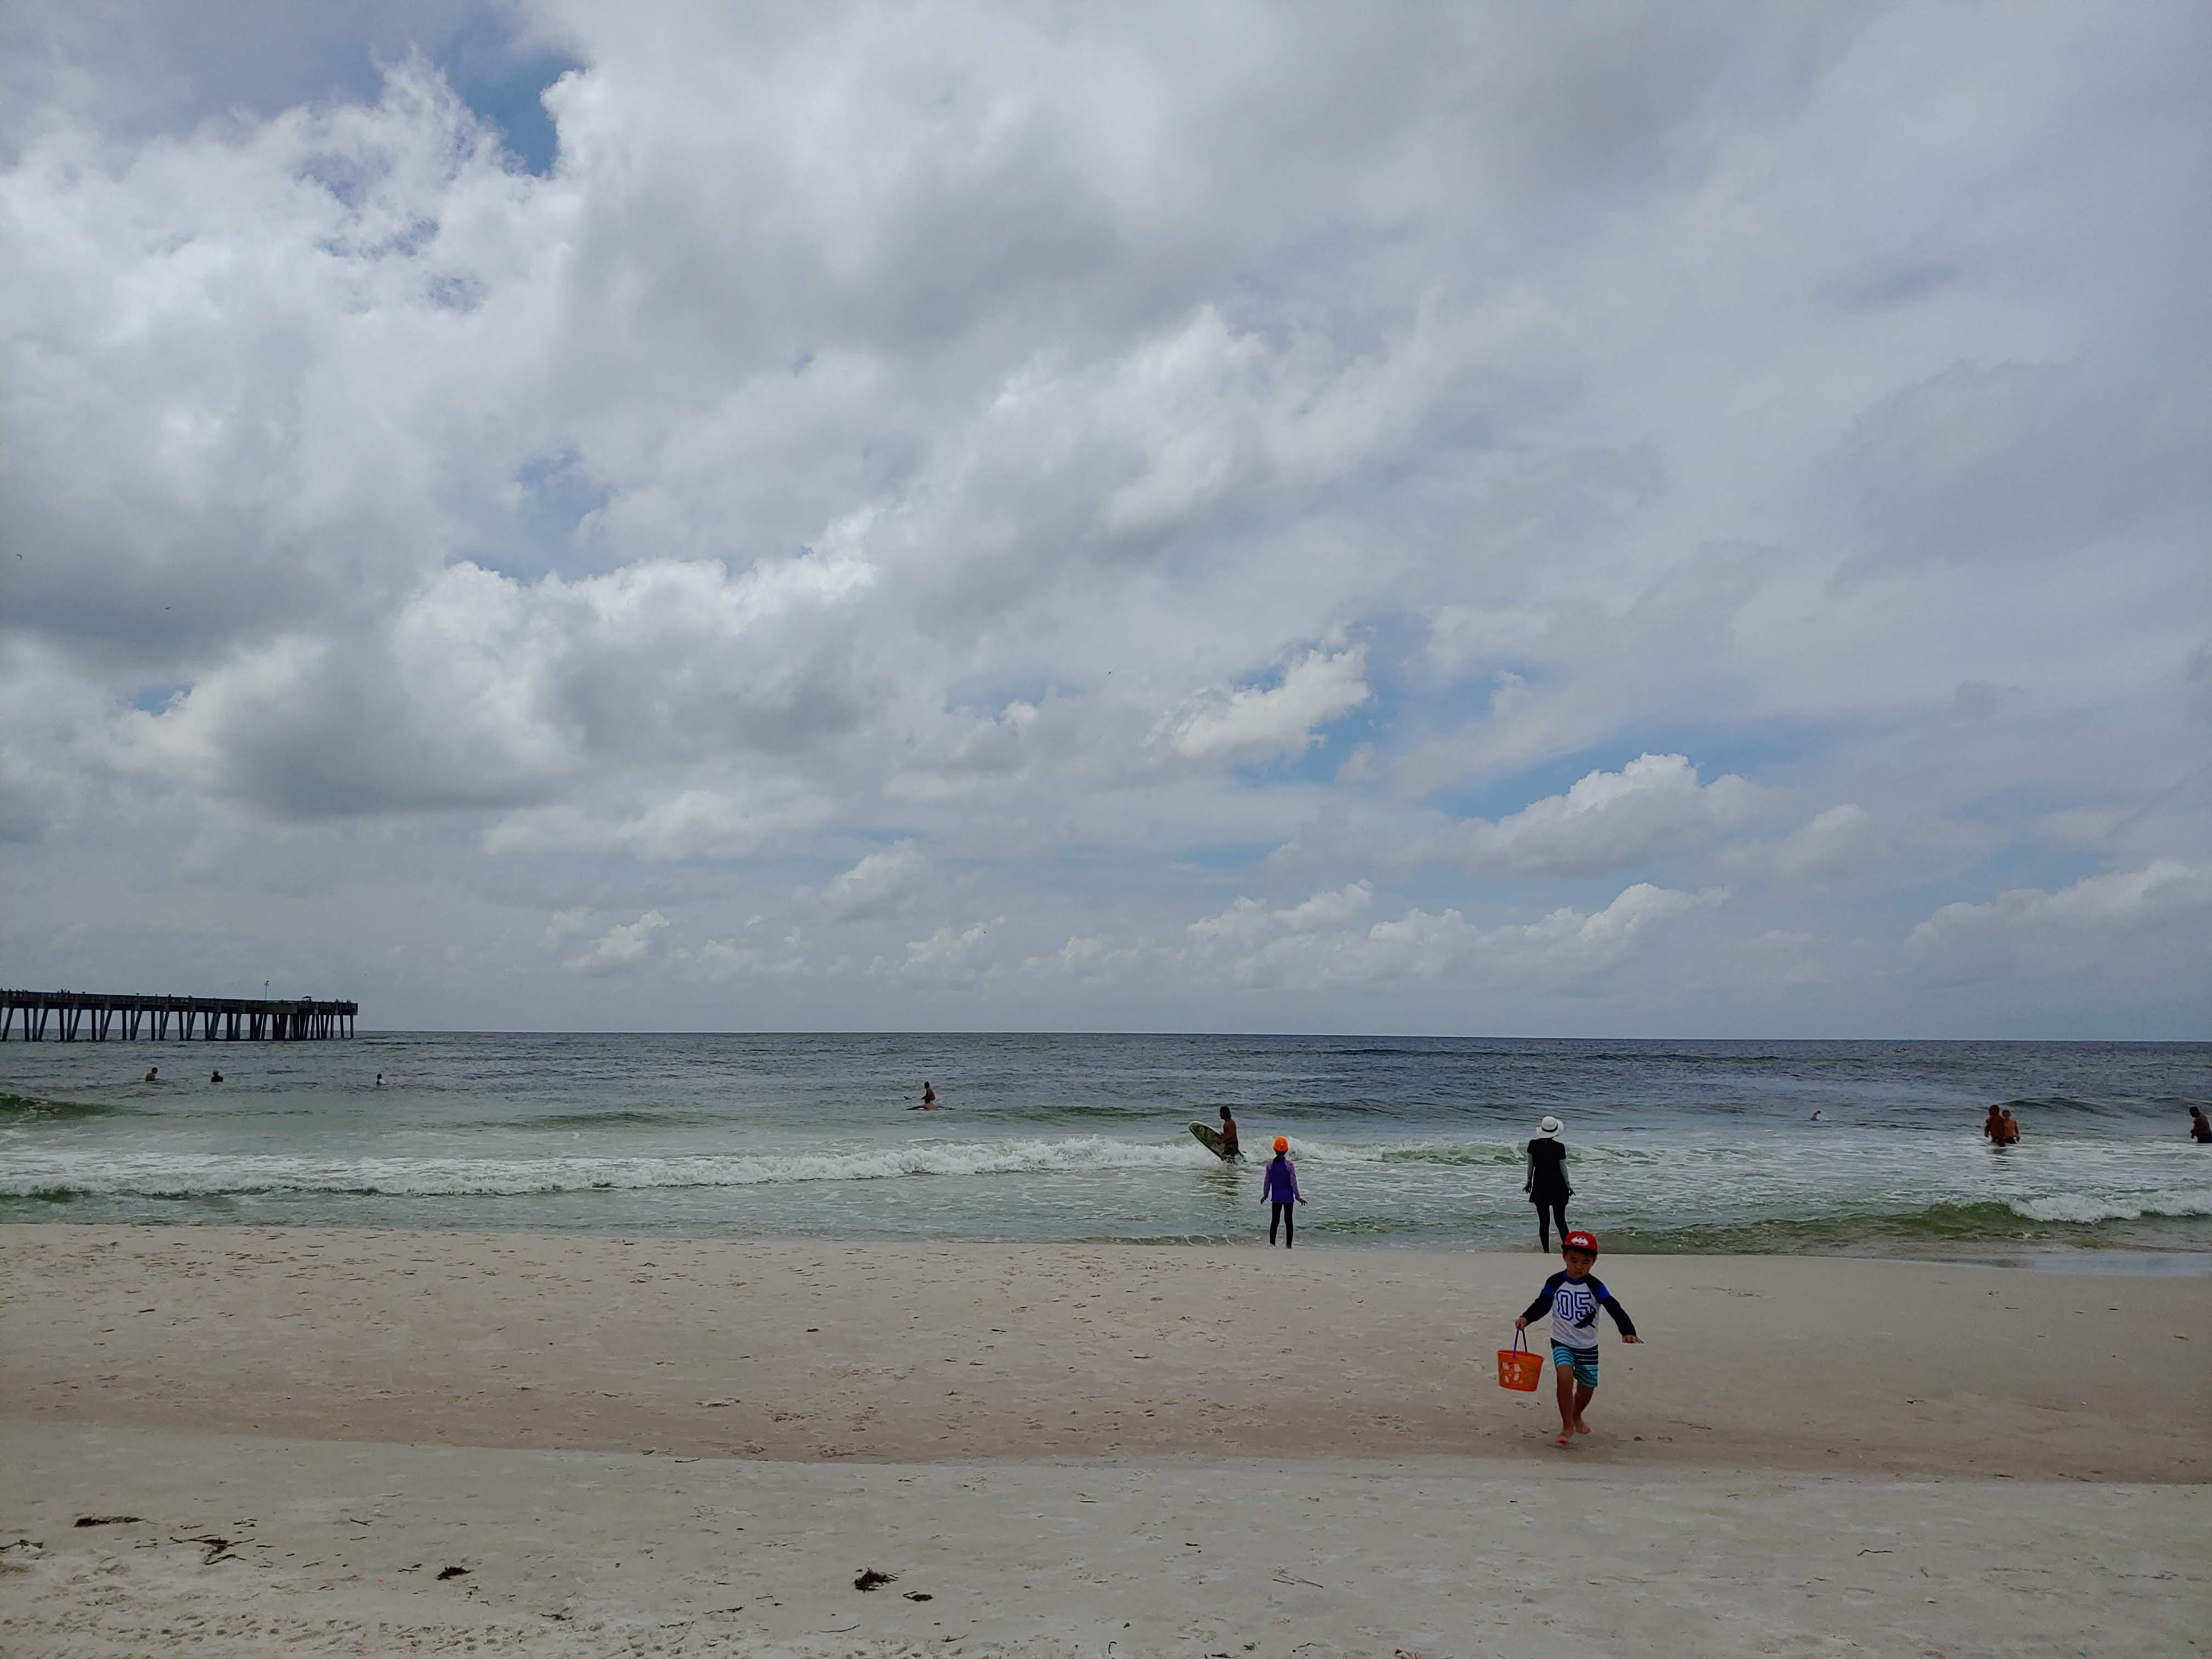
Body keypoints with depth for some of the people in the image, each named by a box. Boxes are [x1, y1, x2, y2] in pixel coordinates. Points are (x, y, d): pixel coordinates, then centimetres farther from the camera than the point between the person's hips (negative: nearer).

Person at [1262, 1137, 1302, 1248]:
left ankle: (1271, 1244, 2)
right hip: (1288, 1197, -2)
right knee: (1288, 1221, 7)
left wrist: (1265, 1195, 13)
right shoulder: (1289, 1165, -12)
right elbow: (1293, 1182, -10)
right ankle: (1288, 1245, 8)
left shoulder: (1270, 1164, -4)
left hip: (1276, 1197, 2)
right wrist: (1297, 1196, -3)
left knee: (1274, 1220, 9)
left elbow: (1267, 1181, 2)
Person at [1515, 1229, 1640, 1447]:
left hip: (1588, 1347, 1)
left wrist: (1628, 1331, -37)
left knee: (1587, 1388, 12)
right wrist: (1526, 1318, -15)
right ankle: (1567, 1426, -7)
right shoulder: (1555, 1283, -10)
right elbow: (1542, 1305, 2)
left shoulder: (1595, 1286, -13)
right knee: (1565, 1378, -24)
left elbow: (1615, 1308, -22)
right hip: (1562, 1342, -1)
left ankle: (1577, 1416, 46)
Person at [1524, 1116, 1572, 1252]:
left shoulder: (1533, 1145, -5)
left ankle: (1546, 1252, 9)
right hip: (1557, 1186, -2)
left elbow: (1531, 1165, 4)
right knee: (1561, 1220, 7)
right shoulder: (1559, 1147, -13)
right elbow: (1563, 1168, -6)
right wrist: (1568, 1185, 7)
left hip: (1540, 1186, 2)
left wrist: (1529, 1181, 17)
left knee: (1543, 1221, 7)